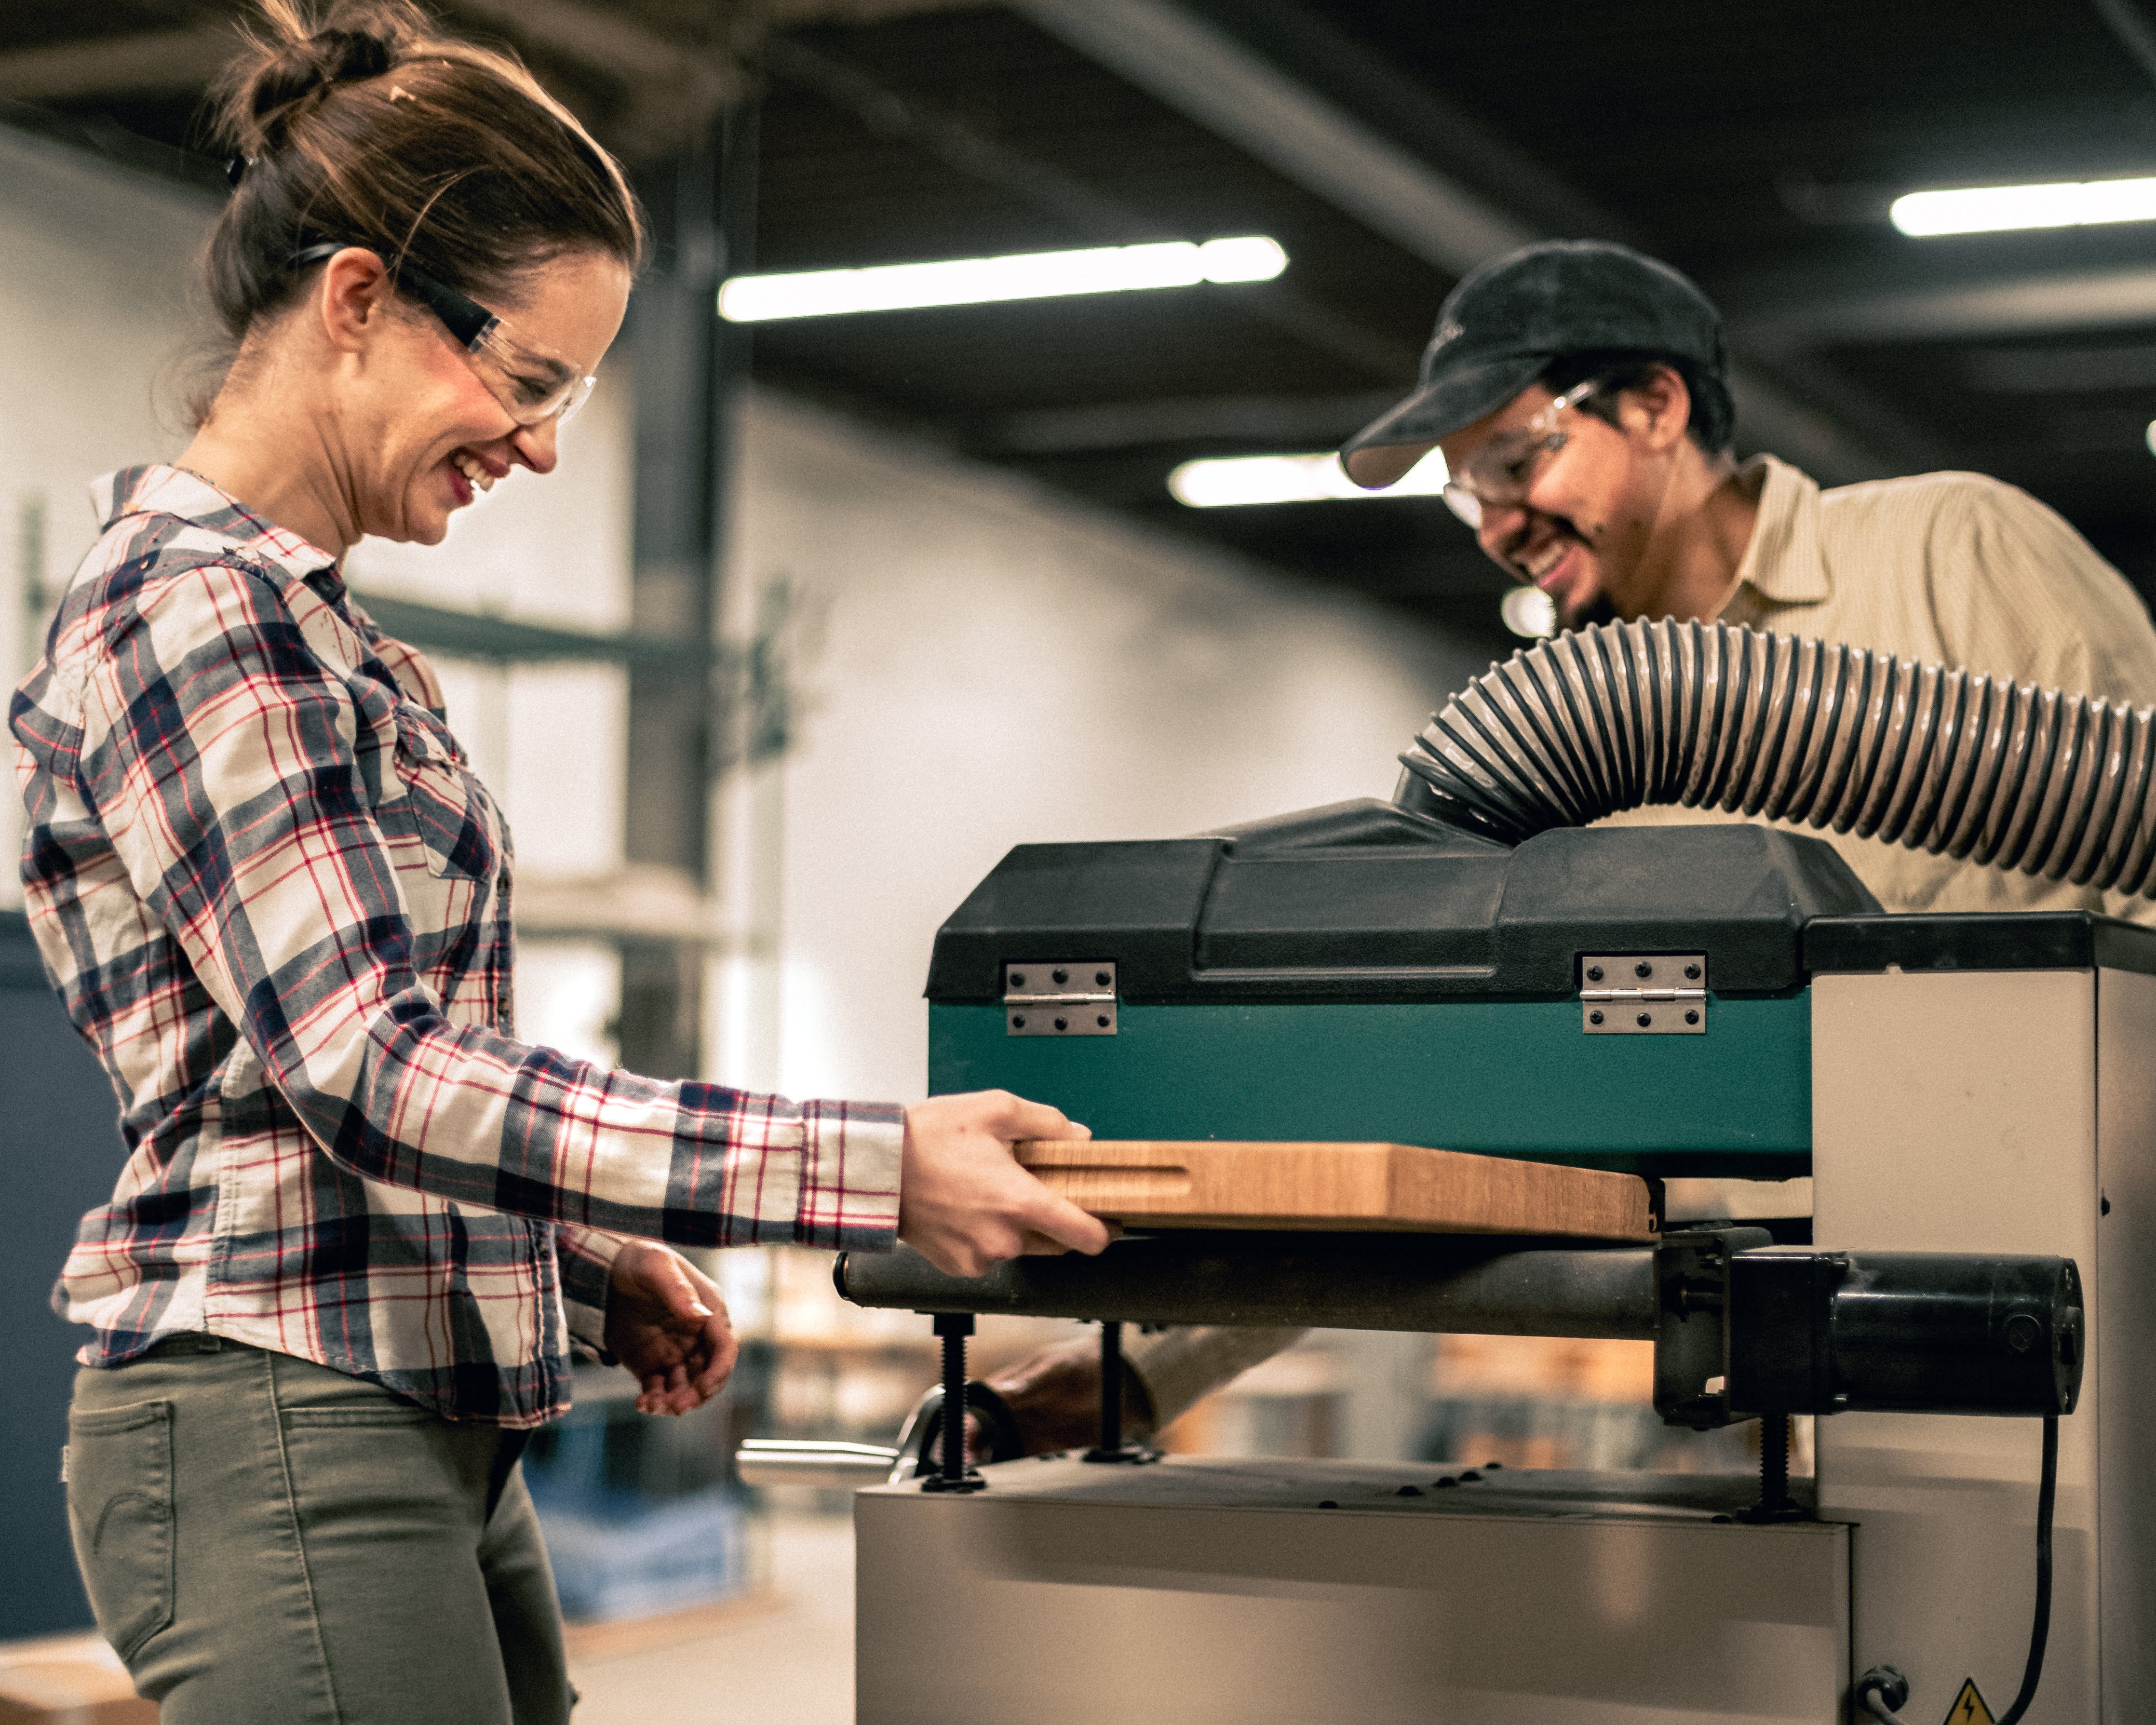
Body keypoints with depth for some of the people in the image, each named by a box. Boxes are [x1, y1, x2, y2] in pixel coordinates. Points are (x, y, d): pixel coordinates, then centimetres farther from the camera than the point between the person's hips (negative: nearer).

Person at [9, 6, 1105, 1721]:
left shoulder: (298, 616, 17)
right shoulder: (192, 612, -13)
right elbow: (368, 1067, -22)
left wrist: (593, 1264, 16)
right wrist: (874, 1164, -26)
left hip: (430, 1434, 10)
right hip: (284, 1430, -10)